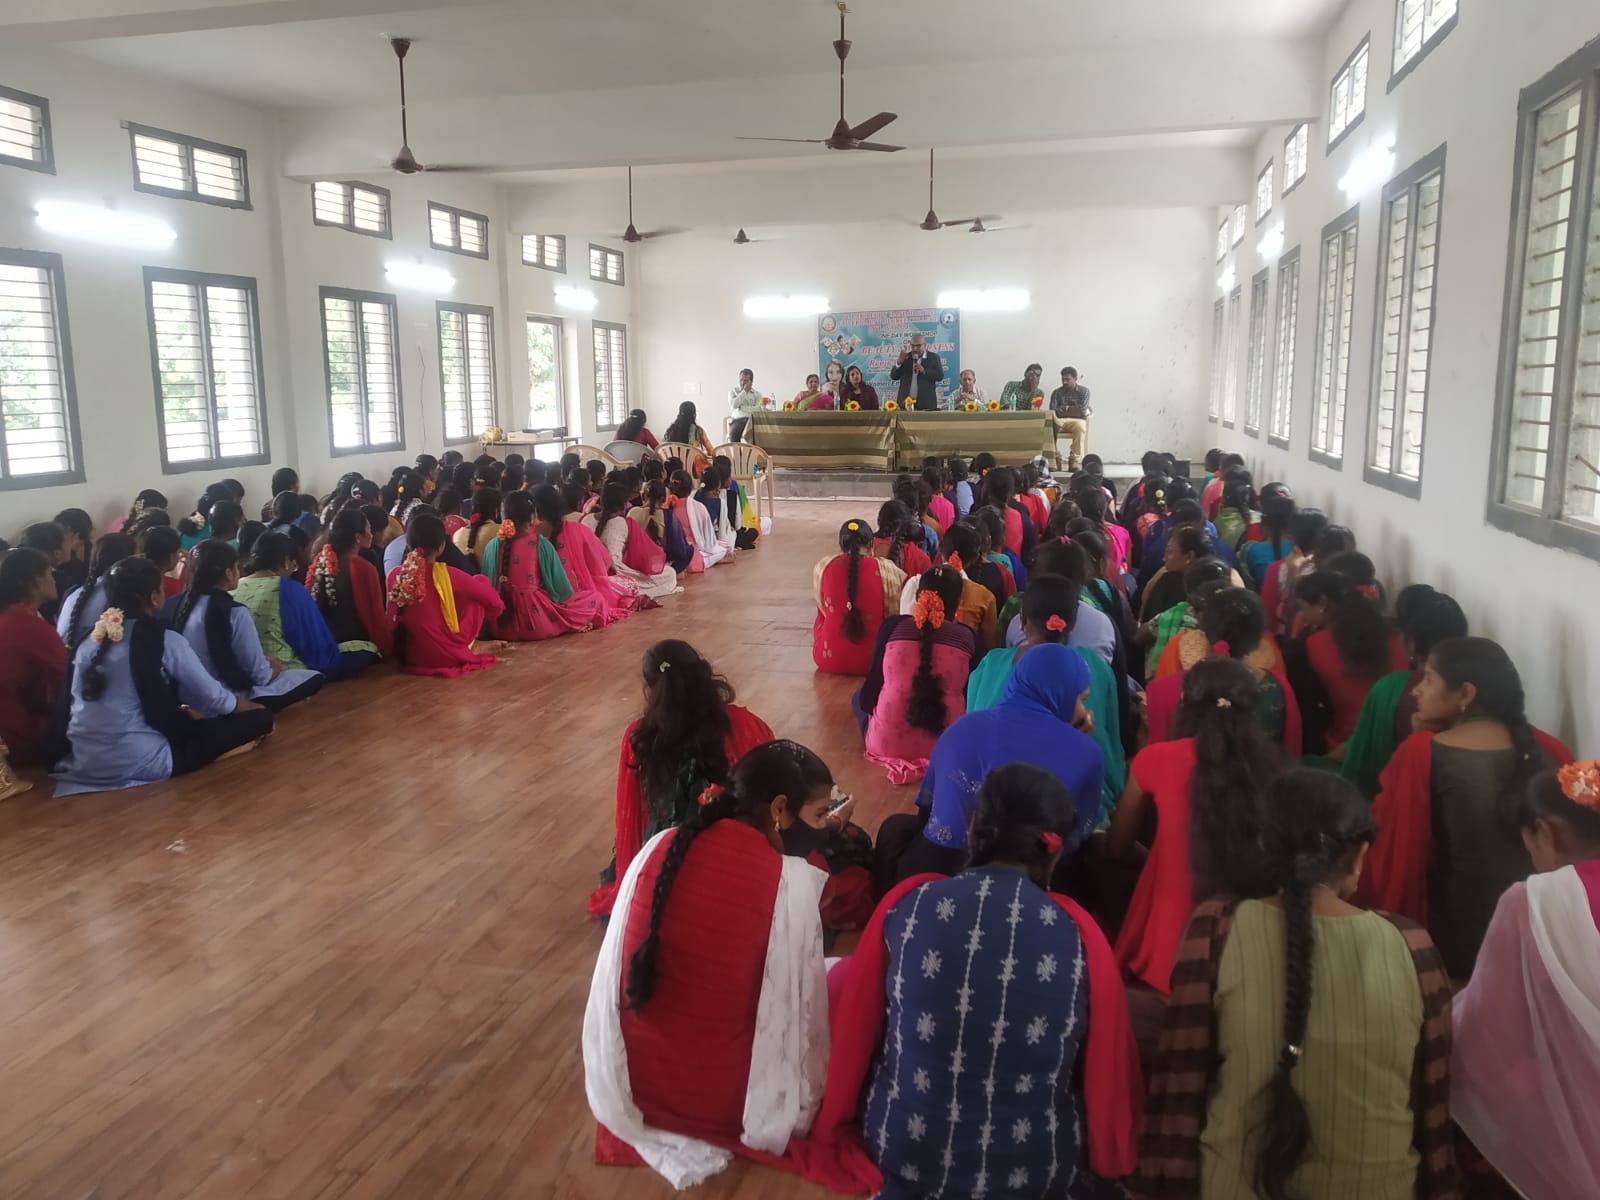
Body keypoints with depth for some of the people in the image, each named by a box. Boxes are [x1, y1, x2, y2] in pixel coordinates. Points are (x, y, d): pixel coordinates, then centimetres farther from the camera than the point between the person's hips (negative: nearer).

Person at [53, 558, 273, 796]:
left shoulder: (91, 640, 8)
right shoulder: (165, 640, -8)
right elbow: (212, 696, 0)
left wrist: (185, 711, 28)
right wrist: (250, 706, 21)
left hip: (83, 761, 7)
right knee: (258, 718, -3)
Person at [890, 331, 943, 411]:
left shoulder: (933, 357, 7)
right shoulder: (905, 357, 12)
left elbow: (940, 376, -3)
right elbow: (893, 376, 8)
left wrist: (924, 370, -16)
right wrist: (899, 362, -8)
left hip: (926, 403, -2)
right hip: (905, 402, 2)